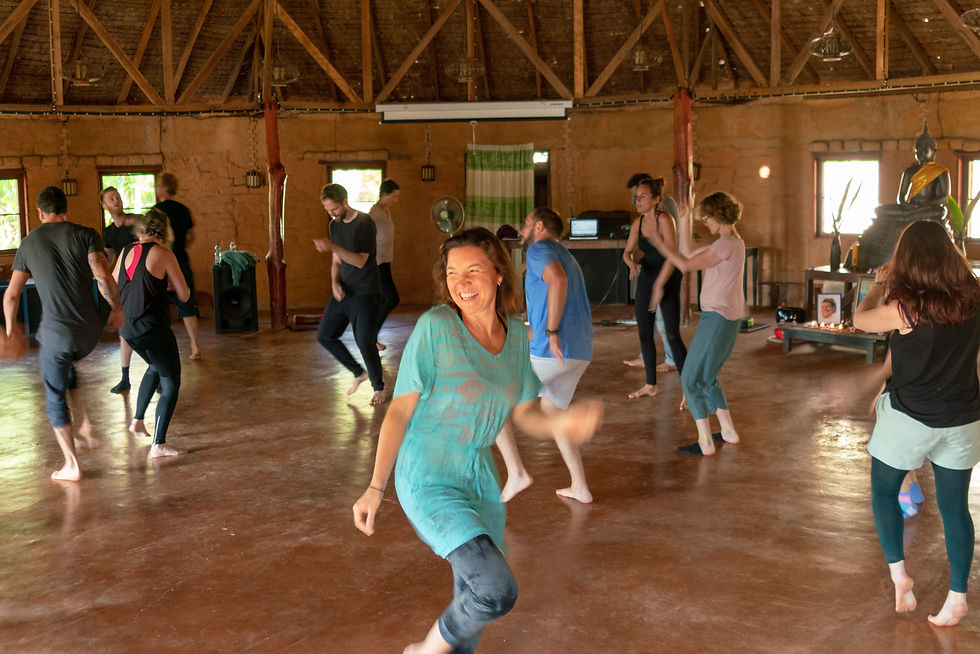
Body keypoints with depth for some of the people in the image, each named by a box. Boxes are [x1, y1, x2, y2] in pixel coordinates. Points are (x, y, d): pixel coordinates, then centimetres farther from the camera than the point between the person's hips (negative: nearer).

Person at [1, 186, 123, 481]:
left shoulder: (28, 243, 5)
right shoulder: (85, 235, -1)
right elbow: (103, 276, -15)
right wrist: (117, 308, 0)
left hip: (55, 332, -2)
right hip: (90, 329, 2)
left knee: (55, 398, 12)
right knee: (66, 368, 33)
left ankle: (72, 465, 14)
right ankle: (85, 423, 23)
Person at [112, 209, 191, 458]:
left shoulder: (127, 251, 8)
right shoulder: (163, 254, -10)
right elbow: (184, 295, -7)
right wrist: (168, 281, 14)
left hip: (127, 327, 7)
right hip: (153, 328, -7)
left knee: (156, 367, 31)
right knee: (171, 382, 3)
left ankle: (138, 420, 33)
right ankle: (158, 445, -2)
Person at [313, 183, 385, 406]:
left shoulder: (364, 223, -14)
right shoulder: (335, 225, 10)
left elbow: (360, 261, -21)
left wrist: (332, 246, -31)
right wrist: (335, 282, -3)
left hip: (365, 293, -8)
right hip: (343, 291, 8)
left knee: (365, 341, -10)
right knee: (324, 335, 6)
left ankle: (378, 387, 10)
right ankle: (359, 372, 21)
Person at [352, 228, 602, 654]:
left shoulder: (515, 333, 2)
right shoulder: (435, 327, -15)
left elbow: (525, 416, 6)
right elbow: (400, 411, -11)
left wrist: (566, 423, -15)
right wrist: (375, 488, -12)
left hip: (480, 478, 6)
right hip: (429, 480, -6)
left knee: (475, 597, 16)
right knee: (497, 590, -20)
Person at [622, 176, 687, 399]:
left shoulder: (664, 219, -18)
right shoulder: (638, 222, 3)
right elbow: (628, 251, 9)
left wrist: (659, 285, -20)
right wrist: (632, 263, -15)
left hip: (668, 281, -7)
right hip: (645, 280, 7)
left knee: (672, 336, -11)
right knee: (644, 334, 10)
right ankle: (650, 385, 23)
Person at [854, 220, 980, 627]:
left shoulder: (904, 307, -20)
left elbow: (860, 320, -2)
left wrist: (879, 284, 15)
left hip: (909, 419, -4)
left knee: (883, 490, 18)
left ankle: (898, 574, 11)